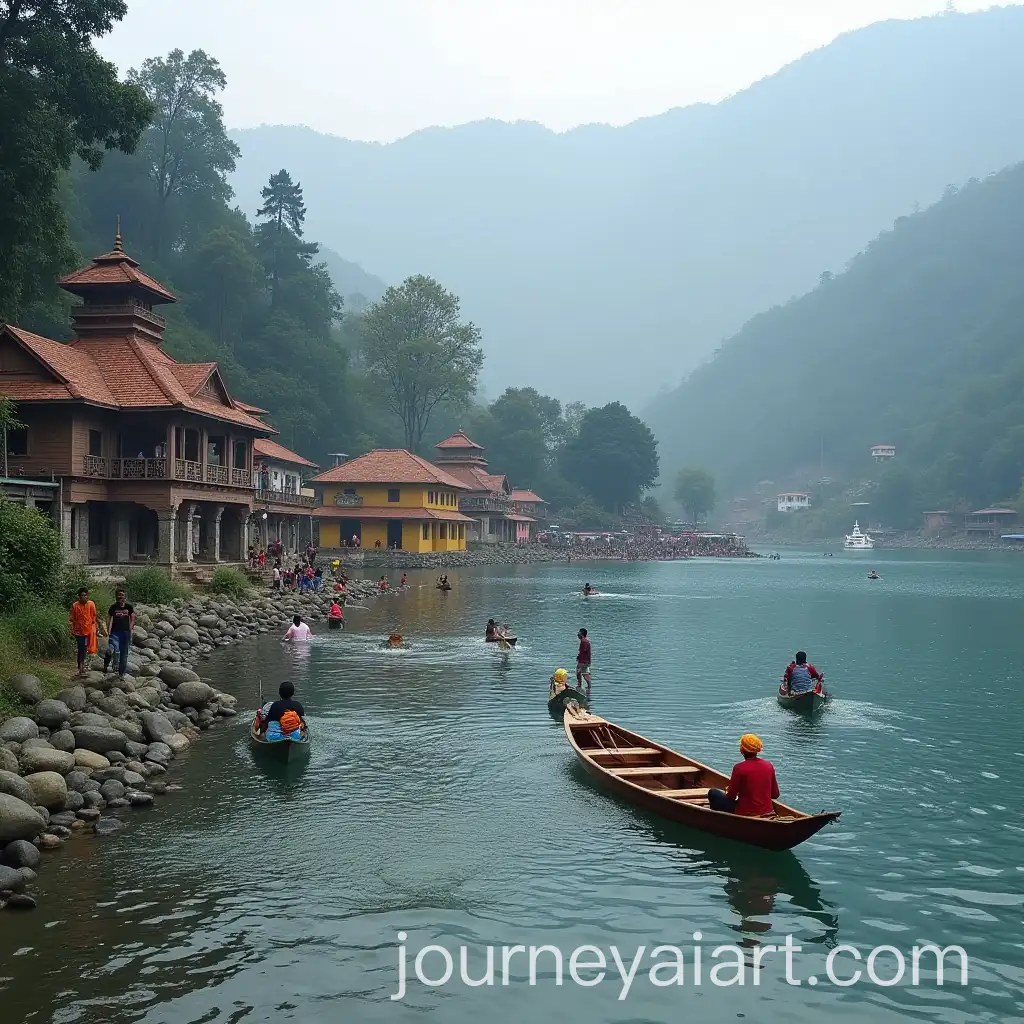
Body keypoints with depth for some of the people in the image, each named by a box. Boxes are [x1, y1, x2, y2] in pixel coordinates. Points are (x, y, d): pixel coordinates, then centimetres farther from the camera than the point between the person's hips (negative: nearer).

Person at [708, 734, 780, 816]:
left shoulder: (739, 768, -17)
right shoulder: (769, 766, -2)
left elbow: (731, 796, -10)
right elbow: (775, 795, 5)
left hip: (746, 814, -6)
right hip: (767, 812, 6)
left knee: (712, 793, 9)